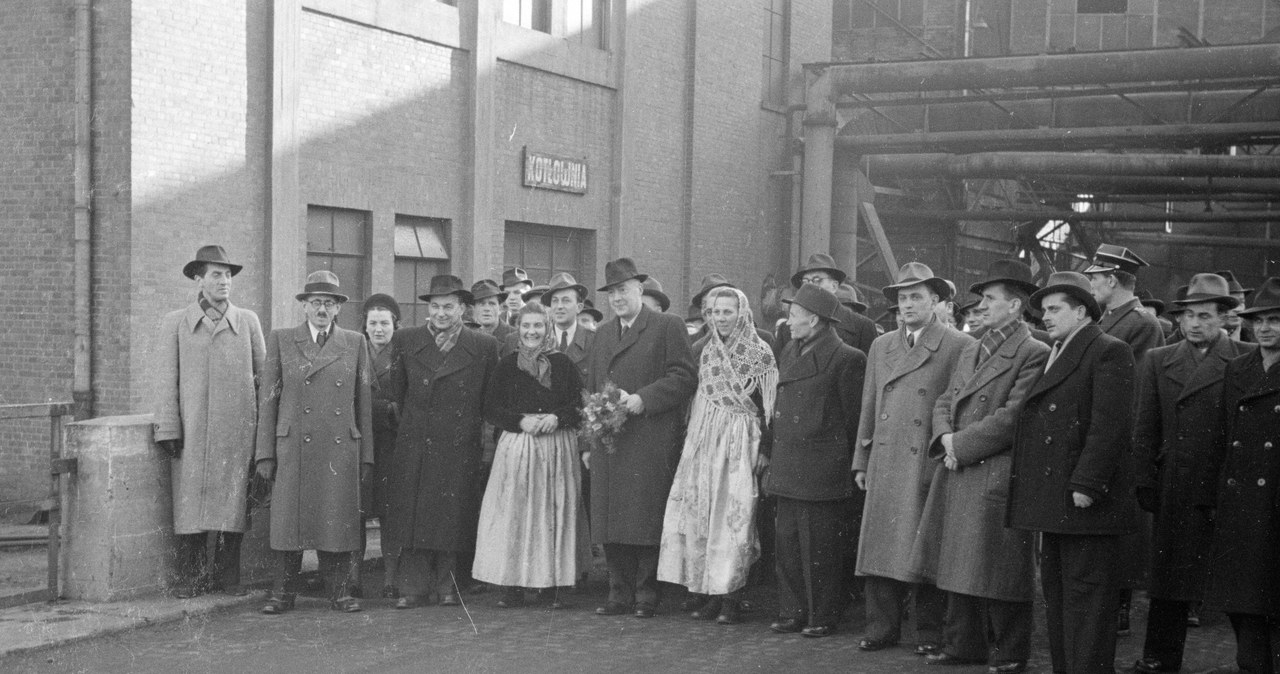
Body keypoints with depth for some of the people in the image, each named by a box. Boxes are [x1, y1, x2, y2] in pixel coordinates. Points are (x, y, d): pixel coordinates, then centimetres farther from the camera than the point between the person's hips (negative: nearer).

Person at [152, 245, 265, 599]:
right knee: (191, 500, -1)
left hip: (237, 431, 1)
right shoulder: (175, 323, 7)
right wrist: (167, 430, -4)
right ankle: (189, 577, 7)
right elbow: (166, 380, 3)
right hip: (191, 431, -1)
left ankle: (227, 575, 11)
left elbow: (262, 374, 11)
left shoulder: (248, 321, 10)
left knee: (232, 501, 2)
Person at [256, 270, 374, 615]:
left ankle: (338, 591, 12)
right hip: (293, 447, -1)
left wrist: (366, 455, 5)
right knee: (289, 519, 1)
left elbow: (364, 402, 10)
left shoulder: (355, 343, 10)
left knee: (339, 519, 1)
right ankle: (283, 592, 11)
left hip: (342, 448, 1)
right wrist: (266, 453, 0)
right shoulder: (281, 340, 8)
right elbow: (268, 399, 6)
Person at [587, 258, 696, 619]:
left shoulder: (668, 327, 1)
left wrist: (642, 399, -15)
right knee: (610, 522, 5)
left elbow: (684, 376, -6)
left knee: (646, 520, -5)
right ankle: (620, 595, 13)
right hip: (607, 445, 6)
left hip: (650, 445, -6)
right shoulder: (603, 333, 20)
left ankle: (646, 596, 4)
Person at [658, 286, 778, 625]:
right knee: (700, 516, 2)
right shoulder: (701, 349, 9)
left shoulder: (760, 354, -4)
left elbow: (768, 406, -5)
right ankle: (712, 596, 9)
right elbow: (687, 394, 11)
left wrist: (764, 449, -11)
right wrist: (690, 437, 4)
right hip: (702, 441, 4)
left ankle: (730, 599, -1)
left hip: (740, 443, -4)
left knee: (733, 518, -6)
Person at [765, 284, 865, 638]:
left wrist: (847, 463, -4)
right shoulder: (789, 352, 14)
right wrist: (772, 456, 13)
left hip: (822, 472, -7)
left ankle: (822, 618, 10)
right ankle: (793, 612, 20)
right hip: (787, 470, 7)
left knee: (820, 548, 0)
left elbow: (854, 419, -7)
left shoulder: (846, 359, -10)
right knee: (787, 543, 10)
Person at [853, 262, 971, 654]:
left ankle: (930, 633, 10)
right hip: (885, 467, 5)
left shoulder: (958, 346, -1)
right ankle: (882, 627, 13)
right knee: (881, 546, 4)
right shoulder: (881, 346, 16)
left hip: (930, 466, -5)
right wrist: (861, 461, 14)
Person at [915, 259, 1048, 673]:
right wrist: (946, 437, -4)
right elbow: (944, 402, 17)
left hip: (999, 478, -8)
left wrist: (962, 444, -13)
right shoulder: (971, 351, 19)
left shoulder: (1034, 354, -8)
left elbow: (1012, 416, -16)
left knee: (1000, 572, -1)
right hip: (958, 476, 8)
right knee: (959, 565, 13)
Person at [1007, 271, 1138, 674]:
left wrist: (1086, 485, -22)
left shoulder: (1108, 352, -9)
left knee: (1086, 594, -5)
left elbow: (1108, 425, -17)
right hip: (1053, 503, 9)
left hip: (1086, 501, -9)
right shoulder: (1053, 355, 20)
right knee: (1055, 592, 15)